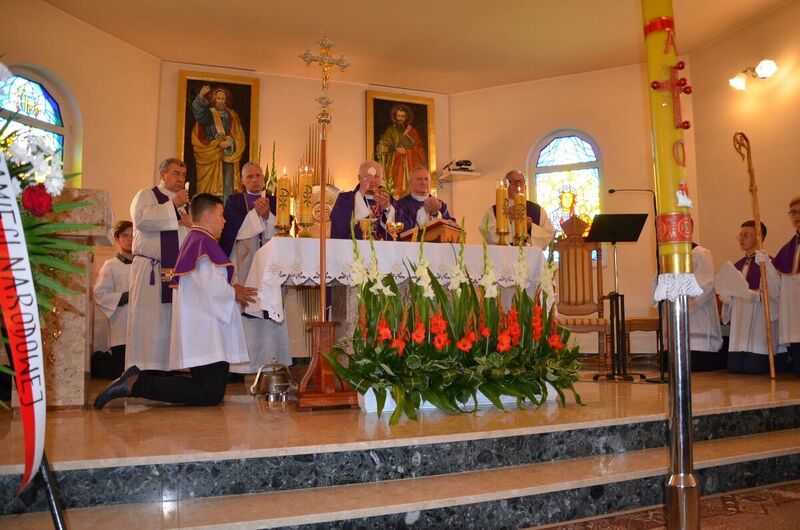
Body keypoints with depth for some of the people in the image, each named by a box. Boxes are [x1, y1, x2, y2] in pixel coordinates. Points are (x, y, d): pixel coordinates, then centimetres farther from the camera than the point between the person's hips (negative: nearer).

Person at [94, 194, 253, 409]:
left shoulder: (194, 240, 21)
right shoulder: (203, 241, -11)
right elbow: (211, 288, -20)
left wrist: (230, 289, 13)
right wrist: (233, 293, -1)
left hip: (202, 332, 11)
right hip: (206, 334, -11)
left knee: (209, 389, 9)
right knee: (211, 395, -11)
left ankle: (138, 378, 7)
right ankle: (135, 385, -9)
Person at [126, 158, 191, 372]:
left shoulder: (186, 202, 21)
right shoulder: (146, 195, 4)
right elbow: (141, 219, -17)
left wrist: (192, 223, -4)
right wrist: (172, 205, -16)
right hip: (150, 271, -5)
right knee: (147, 320, -6)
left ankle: (167, 367, 10)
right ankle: (142, 369, -1)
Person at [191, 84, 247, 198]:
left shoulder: (231, 115, 14)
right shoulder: (207, 113, 7)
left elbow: (239, 136, 6)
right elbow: (197, 112, -18)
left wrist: (230, 142, -15)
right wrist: (201, 96, -36)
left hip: (228, 154, 1)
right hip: (210, 154, -1)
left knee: (228, 186, -8)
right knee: (209, 185, -8)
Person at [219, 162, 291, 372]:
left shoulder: (272, 202, 17)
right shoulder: (234, 201, 11)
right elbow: (234, 229, -4)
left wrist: (267, 215, -11)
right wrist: (257, 213, -6)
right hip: (242, 264, -2)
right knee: (243, 309, -10)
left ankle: (269, 361, -2)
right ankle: (240, 365, -8)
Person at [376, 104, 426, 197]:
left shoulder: (413, 131, 9)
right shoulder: (391, 130, 9)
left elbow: (420, 148, 2)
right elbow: (385, 145, -3)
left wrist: (406, 151, -10)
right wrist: (384, 148, -26)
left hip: (411, 164, 0)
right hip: (395, 164, 0)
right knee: (398, 187, -11)